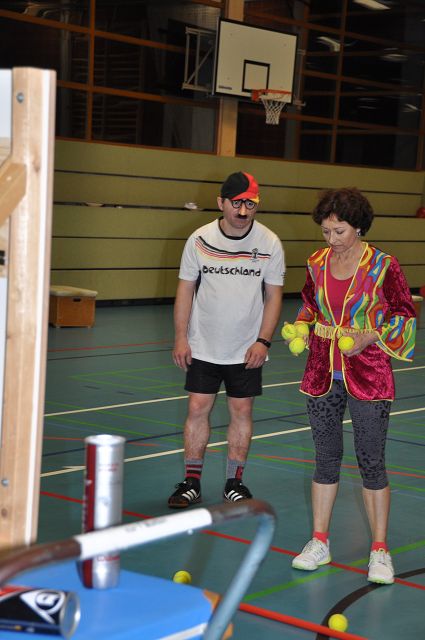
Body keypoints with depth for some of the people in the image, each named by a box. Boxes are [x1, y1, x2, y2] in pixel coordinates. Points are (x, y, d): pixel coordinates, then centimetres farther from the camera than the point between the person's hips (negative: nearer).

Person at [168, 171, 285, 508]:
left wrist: (263, 341, -9)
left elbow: (273, 295, -1)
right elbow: (185, 288, 1)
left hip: (247, 350, 0)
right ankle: (192, 483, 10)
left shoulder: (270, 242, -7)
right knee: (198, 408, 1)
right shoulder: (200, 239, -6)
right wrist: (181, 337, -4)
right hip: (202, 347, 0)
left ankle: (234, 483, 17)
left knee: (242, 411, 5)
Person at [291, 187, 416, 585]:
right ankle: (319, 542, 23)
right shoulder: (317, 264, 3)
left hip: (368, 377, -4)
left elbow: (404, 313, -4)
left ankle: (379, 550, 13)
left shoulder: (382, 266, -10)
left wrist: (370, 336, -18)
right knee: (326, 459, 12)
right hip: (322, 376, 4)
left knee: (371, 463, 1)